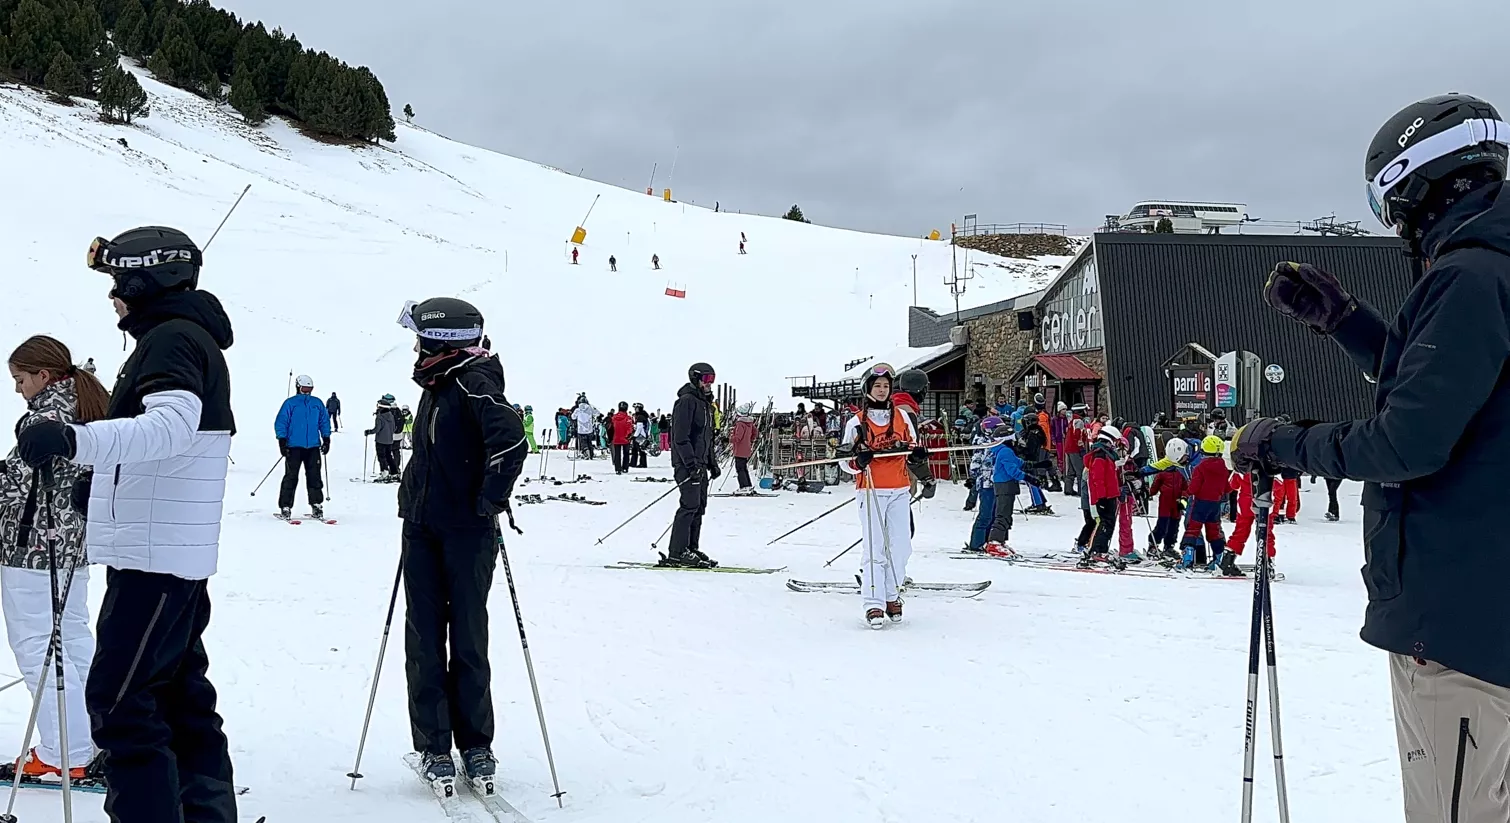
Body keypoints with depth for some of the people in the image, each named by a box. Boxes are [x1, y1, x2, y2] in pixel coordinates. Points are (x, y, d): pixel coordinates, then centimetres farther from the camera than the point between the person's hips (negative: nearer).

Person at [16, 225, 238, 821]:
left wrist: (78, 440, -47)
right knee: (180, 694, 15)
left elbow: (172, 425, -33)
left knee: (118, 699, -10)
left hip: (154, 558, -11)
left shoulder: (174, 338, -13)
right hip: (174, 559, 11)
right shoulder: (186, 338, 21)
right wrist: (104, 485, 36)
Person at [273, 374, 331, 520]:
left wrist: (326, 440, 12)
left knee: (314, 477, 4)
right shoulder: (290, 403, -1)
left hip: (313, 447, 3)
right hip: (294, 447, -3)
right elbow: (280, 422, -2)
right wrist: (282, 442, -8)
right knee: (291, 477, -3)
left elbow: (324, 421, 18)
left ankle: (317, 506, 11)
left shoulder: (317, 403, 10)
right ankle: (285, 507, 2)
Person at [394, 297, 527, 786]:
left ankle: (476, 744, 14)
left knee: (468, 639, 2)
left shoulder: (474, 381, -14)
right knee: (424, 640, 6)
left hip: (468, 531, -8)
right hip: (423, 529, 8)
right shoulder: (436, 384, 12)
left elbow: (510, 441, -28)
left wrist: (492, 499, -21)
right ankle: (433, 745, 12)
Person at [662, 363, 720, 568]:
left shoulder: (706, 403, 20)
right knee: (690, 505, -13)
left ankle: (691, 548, 13)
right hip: (687, 464, -10)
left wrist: (712, 463, 22)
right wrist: (691, 463, -24)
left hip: (700, 464, 10)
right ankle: (677, 553, -13)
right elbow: (680, 437, -18)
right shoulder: (686, 401, -11)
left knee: (699, 507, 8)